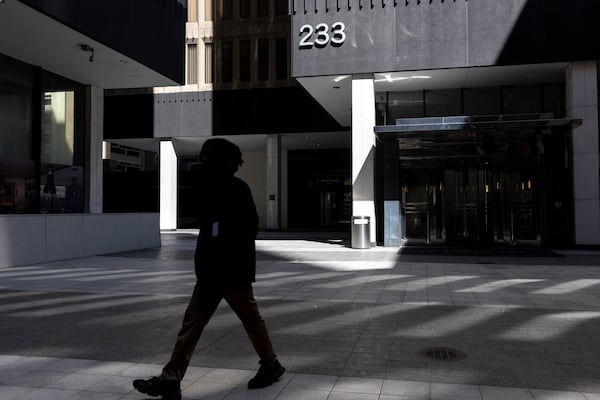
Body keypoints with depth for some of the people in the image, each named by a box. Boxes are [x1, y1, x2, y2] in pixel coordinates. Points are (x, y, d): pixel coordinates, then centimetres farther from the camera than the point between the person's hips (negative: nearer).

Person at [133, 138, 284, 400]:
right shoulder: (210, 188, 13)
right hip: (211, 270, 8)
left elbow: (249, 229, -17)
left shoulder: (237, 189, -12)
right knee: (192, 322, 4)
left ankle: (271, 365, 28)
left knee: (250, 319, 8)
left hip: (232, 269, -8)